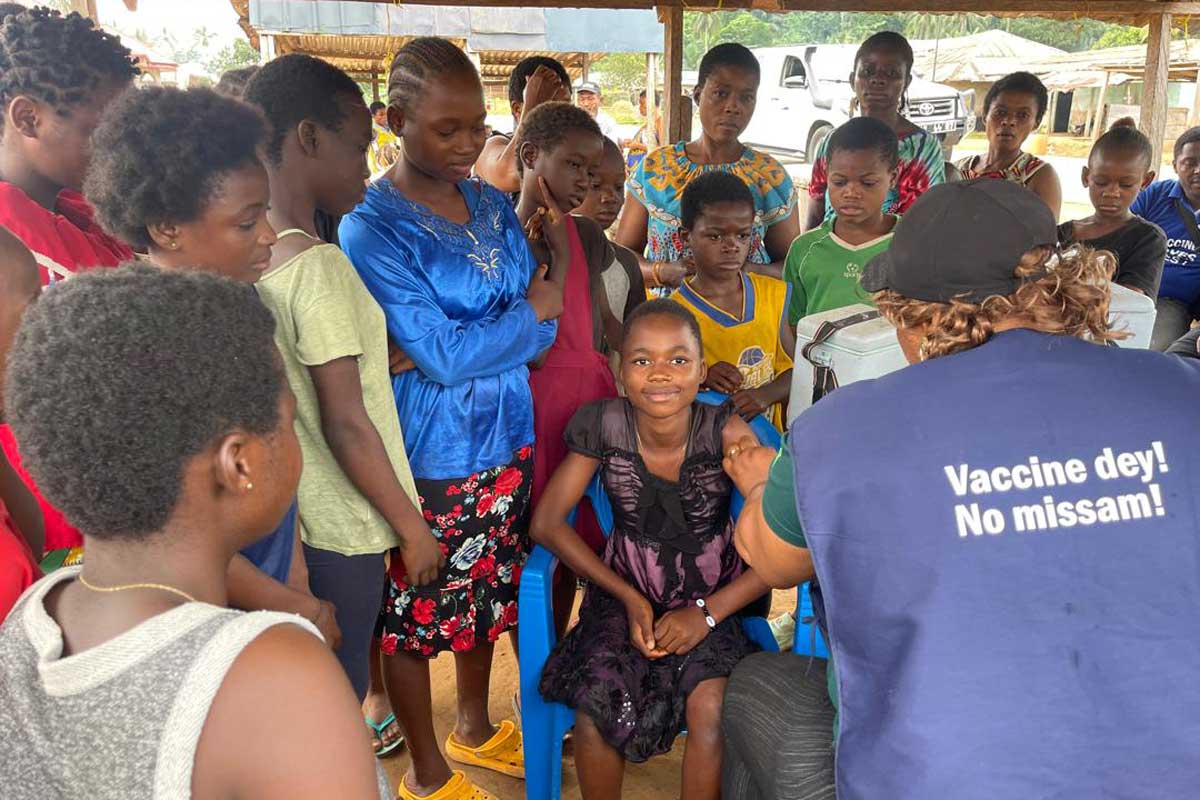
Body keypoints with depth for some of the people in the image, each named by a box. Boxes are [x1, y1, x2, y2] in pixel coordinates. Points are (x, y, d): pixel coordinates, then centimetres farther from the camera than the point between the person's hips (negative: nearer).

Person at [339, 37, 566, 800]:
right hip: (430, 451, -6)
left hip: (505, 433, 6)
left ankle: (476, 729, 45)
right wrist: (533, 311, -9)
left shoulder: (493, 204, 4)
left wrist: (477, 343, -15)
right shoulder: (370, 227, -15)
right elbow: (442, 355, -20)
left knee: (489, 592, 21)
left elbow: (542, 316, 4)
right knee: (417, 612, 10)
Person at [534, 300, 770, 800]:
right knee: (598, 703, -23)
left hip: (712, 601, -1)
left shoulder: (726, 433, -20)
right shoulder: (603, 426, -15)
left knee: (711, 707, -26)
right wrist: (629, 598, -11)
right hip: (626, 594, 1)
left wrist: (708, 614, -17)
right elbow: (547, 524, -8)